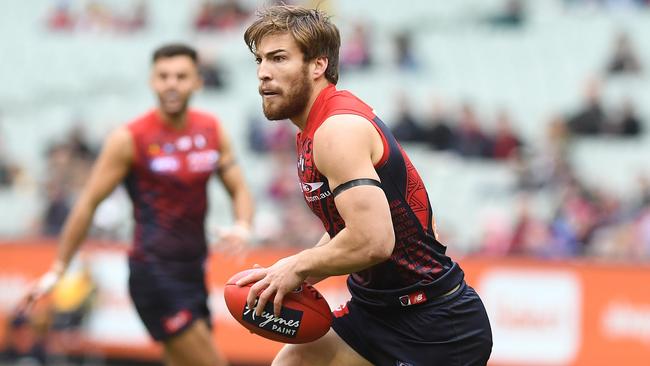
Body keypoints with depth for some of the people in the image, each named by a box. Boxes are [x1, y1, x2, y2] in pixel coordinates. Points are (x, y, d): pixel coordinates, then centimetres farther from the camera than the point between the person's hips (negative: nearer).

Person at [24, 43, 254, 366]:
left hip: (193, 269, 7)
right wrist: (58, 269, -3)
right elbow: (88, 203, -4)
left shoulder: (212, 131, 7)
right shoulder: (129, 139, -8)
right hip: (153, 270, -7)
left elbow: (238, 190, 13)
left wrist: (242, 227, -10)